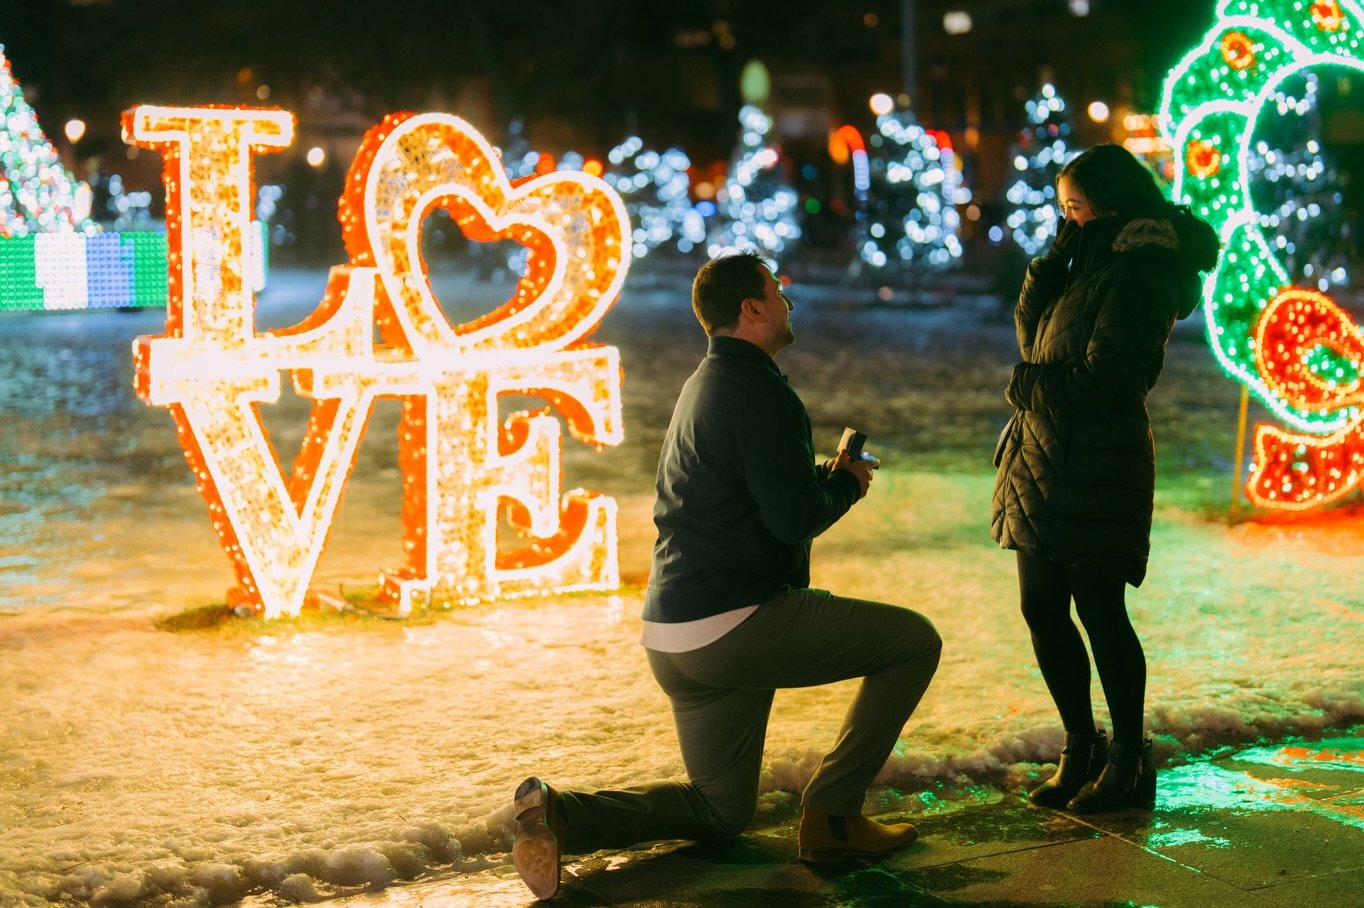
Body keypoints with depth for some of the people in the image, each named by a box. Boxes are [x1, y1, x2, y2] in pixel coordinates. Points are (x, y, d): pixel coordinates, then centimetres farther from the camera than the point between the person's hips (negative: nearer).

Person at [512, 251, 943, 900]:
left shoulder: (702, 385, 19)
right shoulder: (757, 391, -12)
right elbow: (794, 518, -18)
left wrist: (822, 475, 19)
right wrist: (846, 484, 1)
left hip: (673, 639, 10)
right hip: (737, 622, -9)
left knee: (721, 810, 21)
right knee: (915, 641, 2)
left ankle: (558, 815, 0)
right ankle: (830, 816, 0)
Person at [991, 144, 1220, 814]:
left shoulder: (1138, 272, -12)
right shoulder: (1095, 263, 17)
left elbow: (1105, 377, -18)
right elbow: (1032, 337, 16)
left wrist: (1030, 387, -5)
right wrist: (1050, 265, 5)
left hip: (1096, 467, -9)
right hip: (1045, 460, 9)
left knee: (1098, 612, -2)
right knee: (1042, 608, 10)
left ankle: (1129, 762, 10)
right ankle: (1081, 751, 22)